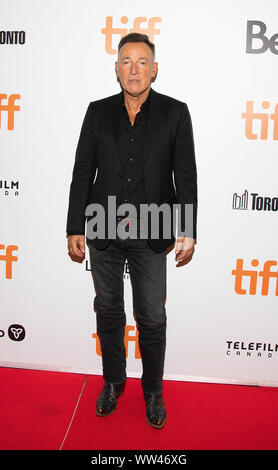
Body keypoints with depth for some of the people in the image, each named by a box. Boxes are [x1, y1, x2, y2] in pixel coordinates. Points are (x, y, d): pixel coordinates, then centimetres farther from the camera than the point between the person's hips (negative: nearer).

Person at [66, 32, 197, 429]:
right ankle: (113, 381, 38)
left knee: (152, 318, 7)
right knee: (108, 311, 15)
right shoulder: (98, 112, 5)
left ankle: (153, 390, 31)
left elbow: (186, 175, -2)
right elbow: (82, 173, 3)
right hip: (103, 231, 2)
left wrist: (188, 233, -6)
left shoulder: (175, 113, 1)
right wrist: (75, 229, 0)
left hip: (151, 233, -2)